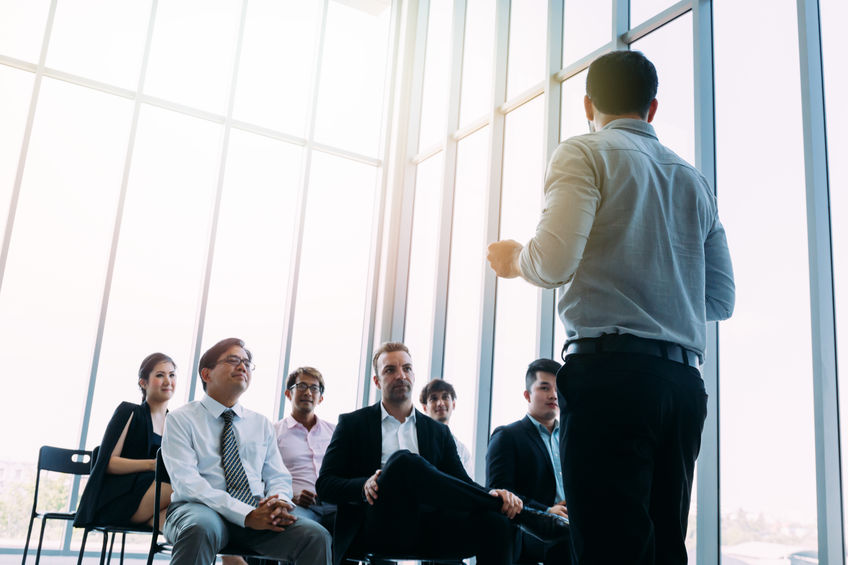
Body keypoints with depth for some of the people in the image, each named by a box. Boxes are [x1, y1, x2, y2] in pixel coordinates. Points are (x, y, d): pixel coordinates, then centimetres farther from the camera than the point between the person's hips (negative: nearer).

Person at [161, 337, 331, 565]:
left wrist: (279, 502, -12)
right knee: (201, 528, -40)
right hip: (199, 509, -3)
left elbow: (278, 477, 15)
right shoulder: (181, 419, 4)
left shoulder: (262, 424, 20)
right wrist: (247, 515, -20)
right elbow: (186, 482, -9)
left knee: (315, 535, -25)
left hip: (259, 513, 3)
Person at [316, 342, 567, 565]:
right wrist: (364, 487, -17)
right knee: (403, 461, -31)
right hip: (376, 528, -3)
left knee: (493, 522, -27)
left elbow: (463, 483, 12)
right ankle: (522, 514, -24)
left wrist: (493, 495, -12)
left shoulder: (438, 432, 19)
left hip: (426, 530, 3)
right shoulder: (352, 424, 11)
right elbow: (324, 484, 5)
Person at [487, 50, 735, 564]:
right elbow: (722, 299, 19)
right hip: (685, 381, 7)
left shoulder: (585, 154, 3)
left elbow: (554, 264, -11)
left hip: (611, 372, -6)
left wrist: (514, 258, 10)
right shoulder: (695, 180, 21)